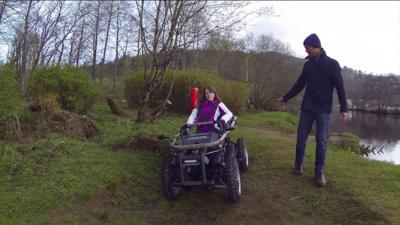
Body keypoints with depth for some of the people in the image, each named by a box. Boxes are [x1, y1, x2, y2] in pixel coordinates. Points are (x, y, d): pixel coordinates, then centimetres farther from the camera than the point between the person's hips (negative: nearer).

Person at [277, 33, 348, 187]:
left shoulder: (332, 64, -4)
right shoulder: (308, 64, 9)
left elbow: (339, 87, -6)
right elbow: (299, 84, 17)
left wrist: (343, 108, -12)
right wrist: (285, 98, 19)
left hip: (323, 109, -4)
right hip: (307, 108, 4)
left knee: (321, 141, -2)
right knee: (301, 138, 4)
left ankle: (319, 172, 9)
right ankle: (298, 165, 21)